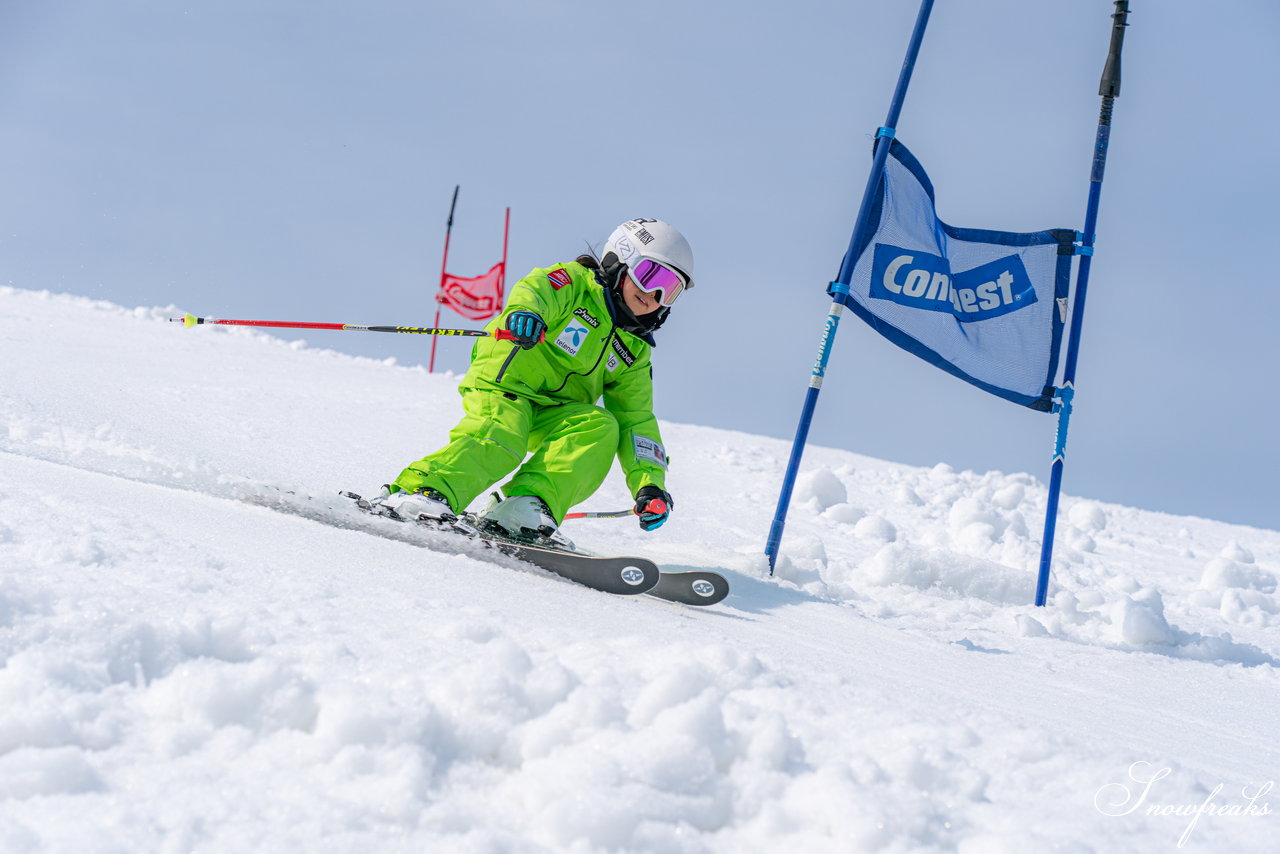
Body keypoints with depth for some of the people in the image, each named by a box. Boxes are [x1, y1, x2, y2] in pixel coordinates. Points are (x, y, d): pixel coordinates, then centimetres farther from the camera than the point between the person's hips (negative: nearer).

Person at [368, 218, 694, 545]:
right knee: (498, 441, -32)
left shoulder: (633, 352, 16)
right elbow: (535, 289, -21)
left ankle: (525, 506, -35)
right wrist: (524, 310, -47)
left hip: (551, 415, 5)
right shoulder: (576, 282, 0)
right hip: (502, 384, -5)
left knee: (600, 427, -23)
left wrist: (649, 483, -3)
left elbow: (637, 420, 12)